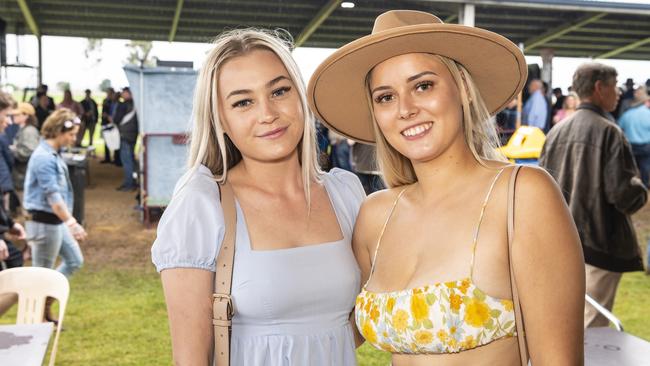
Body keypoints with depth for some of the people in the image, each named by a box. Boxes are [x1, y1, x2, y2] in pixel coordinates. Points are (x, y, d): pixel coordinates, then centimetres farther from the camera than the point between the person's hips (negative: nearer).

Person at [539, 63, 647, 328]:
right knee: (593, 327, 1)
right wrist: (641, 193, 3)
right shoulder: (608, 132, -14)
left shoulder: (557, 131, 5)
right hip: (600, 243, -7)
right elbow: (623, 191, -19)